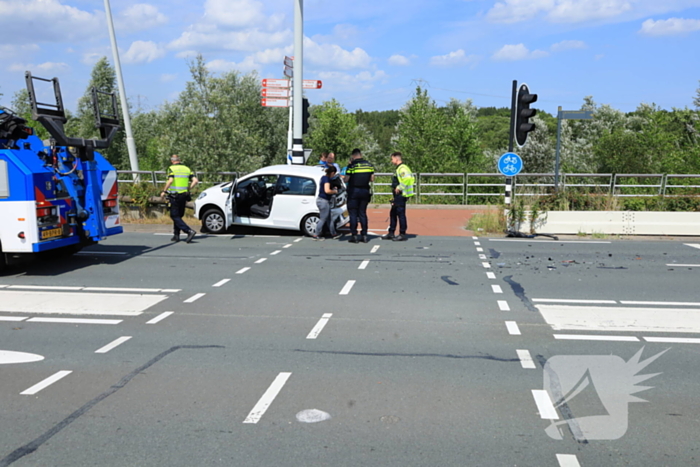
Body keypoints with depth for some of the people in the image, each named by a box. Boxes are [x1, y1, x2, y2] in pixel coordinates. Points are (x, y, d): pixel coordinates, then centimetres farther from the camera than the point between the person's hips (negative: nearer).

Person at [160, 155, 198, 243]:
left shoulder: (171, 168, -5)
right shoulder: (187, 169, 11)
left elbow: (170, 180, -21)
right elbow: (195, 181, 2)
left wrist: (164, 191, -10)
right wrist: (188, 189, 13)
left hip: (174, 195, -6)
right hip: (184, 195, 6)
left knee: (175, 216, -3)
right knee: (179, 215, 17)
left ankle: (189, 231, -18)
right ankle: (176, 235, 18)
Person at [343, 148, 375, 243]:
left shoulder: (352, 166, -10)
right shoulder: (369, 165, 4)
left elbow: (346, 180, -9)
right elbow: (372, 179, 7)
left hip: (354, 191, -4)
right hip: (365, 191, 4)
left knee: (353, 214, 3)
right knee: (363, 213, 11)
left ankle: (354, 236, 1)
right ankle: (364, 235, 9)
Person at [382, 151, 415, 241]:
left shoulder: (402, 168, -14)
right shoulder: (399, 168, 18)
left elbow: (407, 178, -28)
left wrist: (399, 187, -23)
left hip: (401, 195, -11)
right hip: (398, 196, 11)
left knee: (401, 214, -6)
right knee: (393, 213, 15)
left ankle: (402, 235, -1)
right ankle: (391, 233, 22)